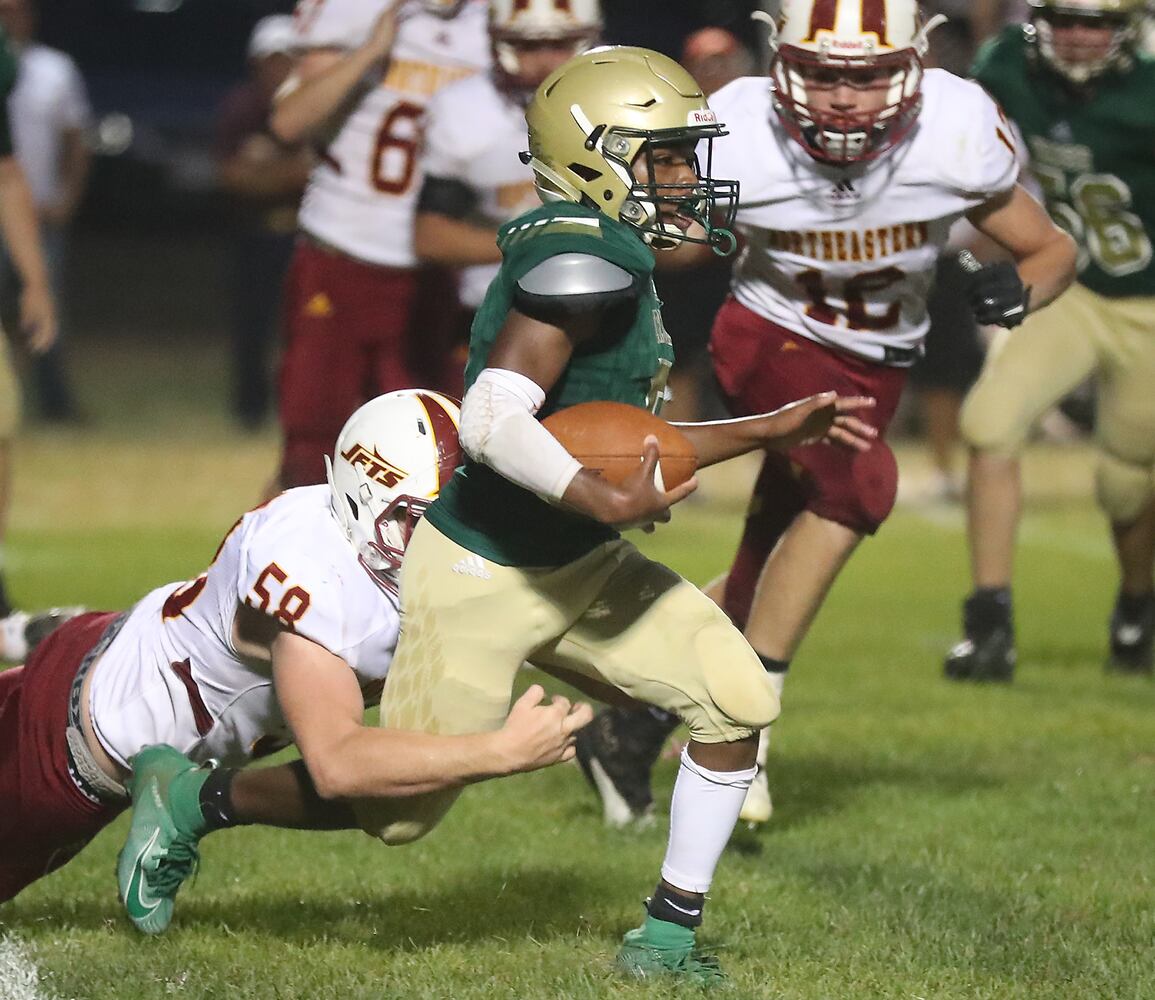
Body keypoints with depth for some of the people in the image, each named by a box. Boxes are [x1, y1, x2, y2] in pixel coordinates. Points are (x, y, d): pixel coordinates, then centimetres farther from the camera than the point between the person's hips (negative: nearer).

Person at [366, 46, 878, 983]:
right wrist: (613, 503, -32)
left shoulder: (612, 259, 6)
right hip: (483, 579, -9)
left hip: (581, 567, 9)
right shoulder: (584, 259, -24)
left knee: (740, 700, -3)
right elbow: (493, 421, -34)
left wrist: (773, 431, 12)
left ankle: (667, 938, 7)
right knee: (397, 813, 1)